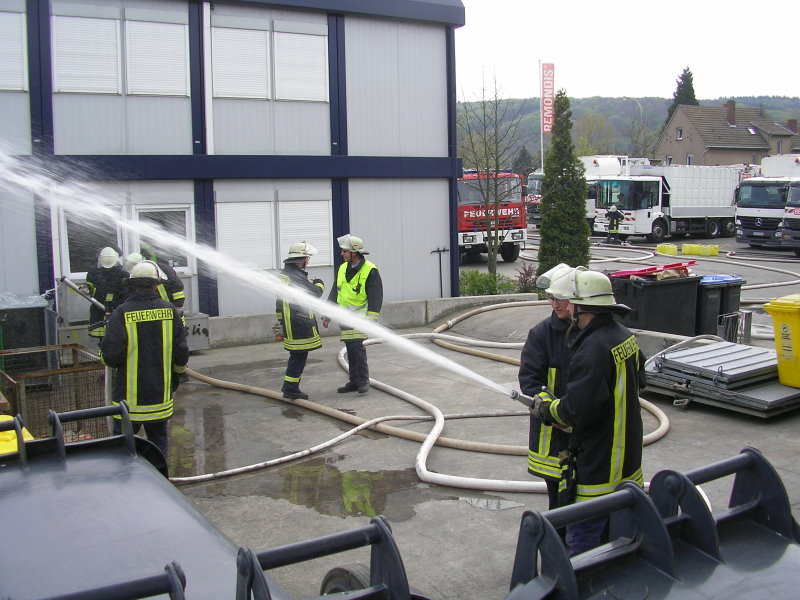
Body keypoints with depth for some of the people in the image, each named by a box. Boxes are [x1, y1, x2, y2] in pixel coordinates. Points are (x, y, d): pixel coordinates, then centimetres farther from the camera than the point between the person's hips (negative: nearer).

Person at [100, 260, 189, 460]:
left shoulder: (122, 313, -13)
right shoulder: (169, 310, -3)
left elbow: (110, 356, -16)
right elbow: (182, 353, 1)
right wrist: (176, 375, 21)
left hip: (130, 397, -3)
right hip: (160, 397, 3)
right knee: (158, 440, 17)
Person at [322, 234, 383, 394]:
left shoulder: (370, 271, -11)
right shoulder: (342, 269, 10)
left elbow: (376, 298, -13)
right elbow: (335, 293, 17)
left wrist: (370, 319, -21)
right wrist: (327, 315, 15)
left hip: (360, 315, -6)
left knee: (357, 345, -15)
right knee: (350, 349, 10)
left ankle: (363, 380, -5)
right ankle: (354, 381, 18)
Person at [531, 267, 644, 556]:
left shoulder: (593, 348, -25)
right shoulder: (624, 336, 5)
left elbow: (577, 410, -28)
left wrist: (545, 405, -7)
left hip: (597, 465, -10)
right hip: (627, 459, 10)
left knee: (582, 539, 0)